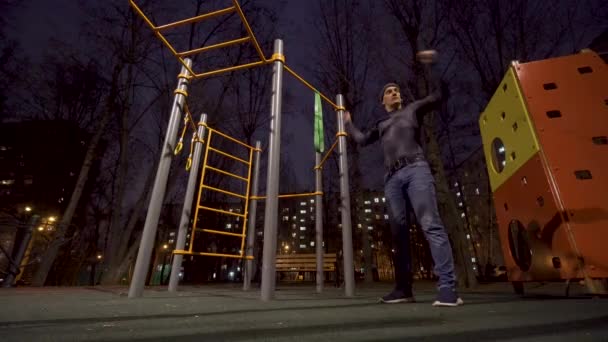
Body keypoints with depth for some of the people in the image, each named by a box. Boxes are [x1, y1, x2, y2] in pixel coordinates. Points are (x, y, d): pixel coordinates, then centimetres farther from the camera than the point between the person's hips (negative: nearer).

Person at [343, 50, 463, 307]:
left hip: (415, 169, -3)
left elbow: (437, 95, 14)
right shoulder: (381, 124, 32)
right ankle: (403, 289, 5)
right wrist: (348, 123, 49)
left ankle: (447, 289, -20)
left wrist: (431, 67, 9)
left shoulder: (412, 109, 24)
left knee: (431, 224, -17)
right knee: (399, 231, 0)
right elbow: (362, 140, 39)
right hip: (392, 178, 4)